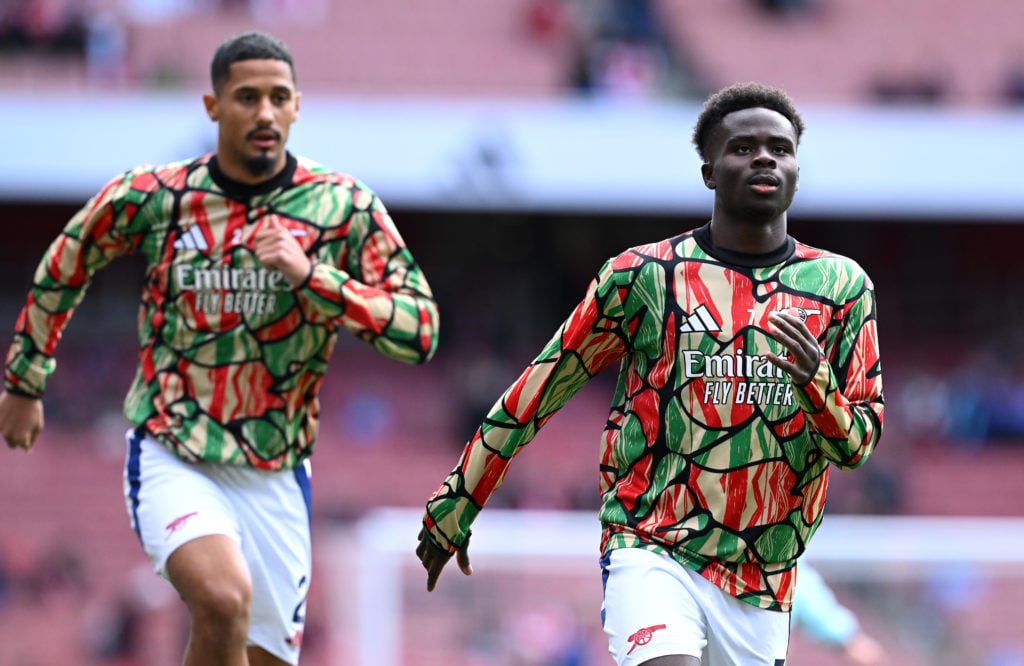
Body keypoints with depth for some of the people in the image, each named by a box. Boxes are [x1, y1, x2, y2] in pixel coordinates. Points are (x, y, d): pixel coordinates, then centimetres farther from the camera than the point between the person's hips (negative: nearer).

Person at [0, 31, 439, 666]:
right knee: (224, 600, -30)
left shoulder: (345, 206, -5)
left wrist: (311, 274, -23)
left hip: (276, 477, 2)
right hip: (173, 462, -2)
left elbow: (420, 332, -12)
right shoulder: (152, 197, -5)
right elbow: (63, 270, 14)